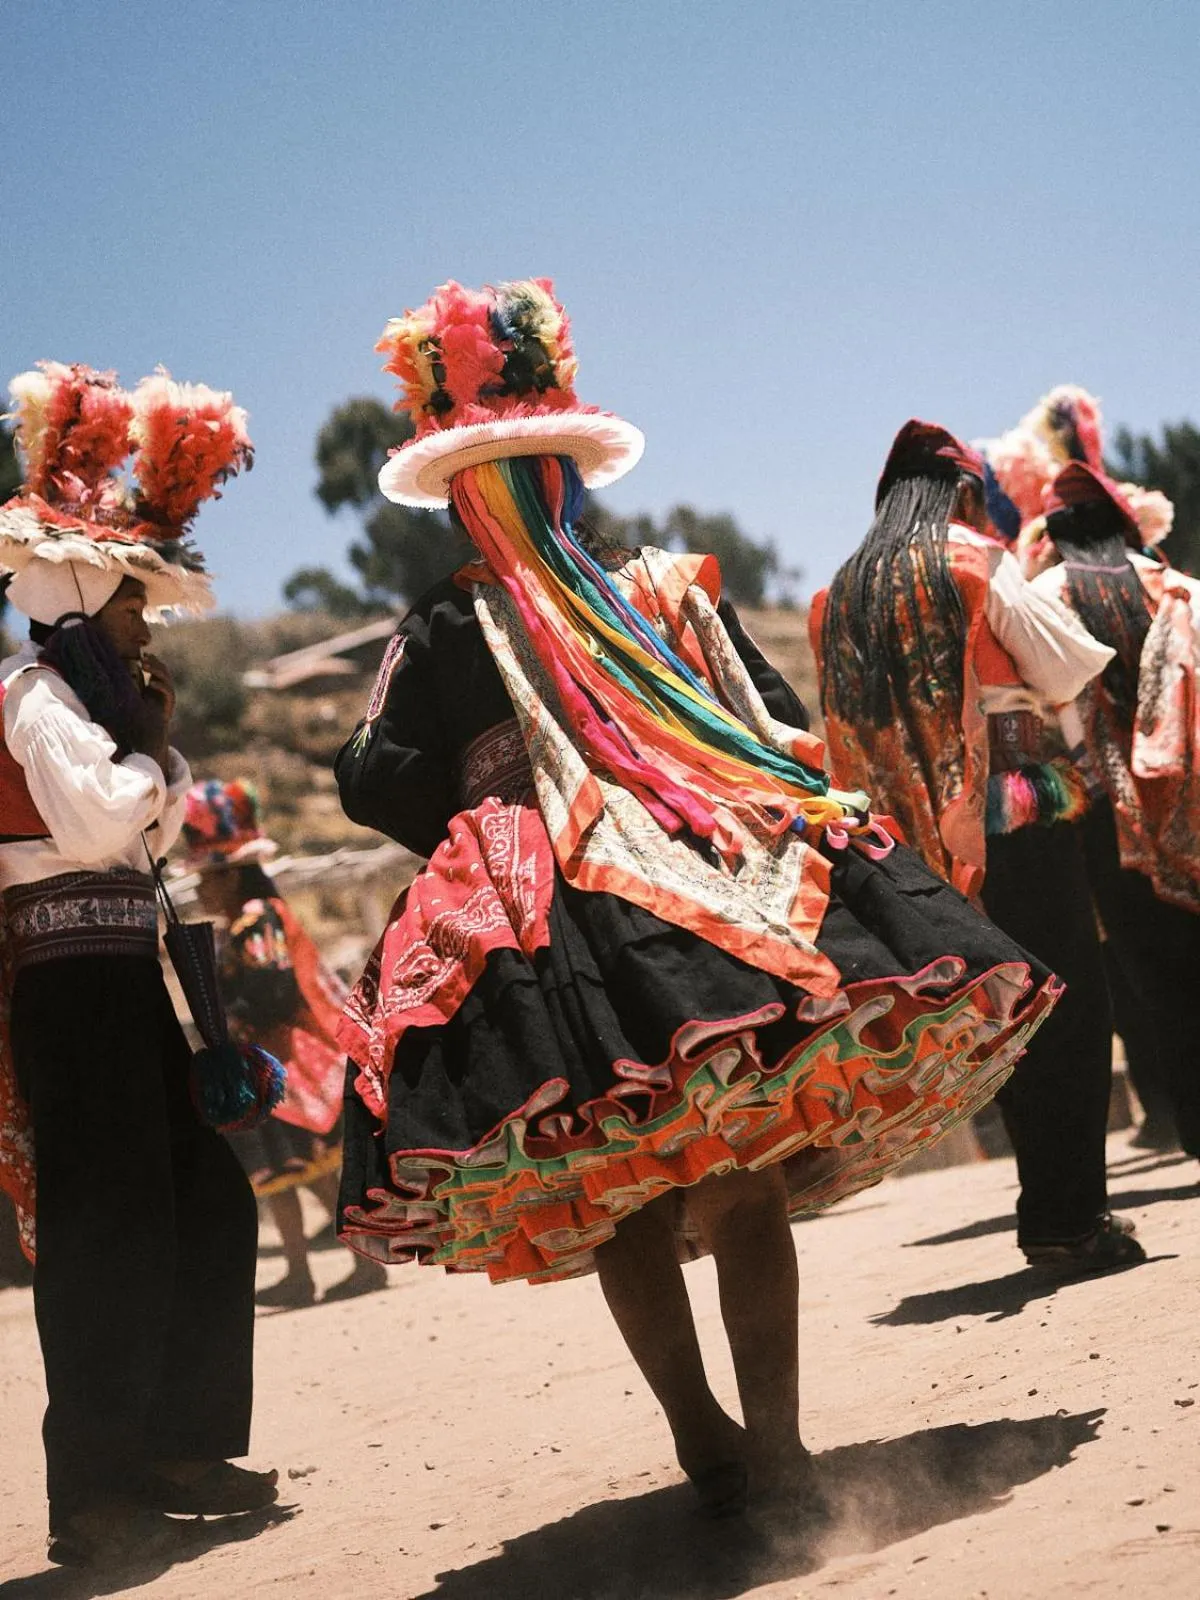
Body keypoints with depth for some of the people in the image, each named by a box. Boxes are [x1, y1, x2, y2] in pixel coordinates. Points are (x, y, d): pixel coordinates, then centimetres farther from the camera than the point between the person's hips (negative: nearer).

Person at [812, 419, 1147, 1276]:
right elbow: (1067, 670, -6)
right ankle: (1074, 1216, -5)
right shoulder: (972, 560, -5)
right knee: (1074, 1010, -1)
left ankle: (1048, 1216, 15)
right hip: (1020, 817, -6)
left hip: (931, 841, 6)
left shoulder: (837, 598, 12)